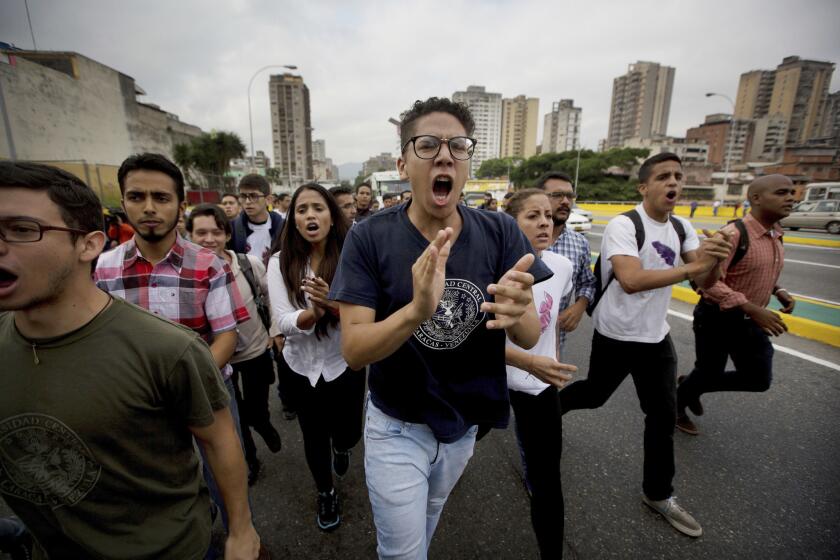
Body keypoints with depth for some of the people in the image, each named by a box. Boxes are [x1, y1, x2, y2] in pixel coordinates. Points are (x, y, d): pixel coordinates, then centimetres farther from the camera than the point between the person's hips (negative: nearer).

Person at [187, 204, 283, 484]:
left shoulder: (250, 264, -17)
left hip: (256, 350, 0)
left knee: (256, 411, 13)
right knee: (233, 417, 17)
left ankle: (265, 425, 50)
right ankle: (249, 460, 44)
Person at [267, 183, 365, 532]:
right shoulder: (280, 262, -10)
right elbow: (283, 322, -16)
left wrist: (334, 304, -39)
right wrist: (313, 313, -36)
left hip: (344, 363, -1)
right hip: (302, 366, 1)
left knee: (347, 435, 15)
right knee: (314, 438, 18)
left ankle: (341, 447, 56)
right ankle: (325, 493, 49)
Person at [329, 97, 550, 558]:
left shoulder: (500, 232, -13)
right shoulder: (369, 238, -20)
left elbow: (530, 338, -14)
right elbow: (352, 350, -23)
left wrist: (516, 313, -38)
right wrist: (416, 310, -44)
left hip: (465, 423, 4)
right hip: (397, 427, -3)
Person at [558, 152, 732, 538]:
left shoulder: (683, 228, 3)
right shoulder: (623, 226, -19)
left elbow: (703, 284, -1)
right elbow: (631, 281, -34)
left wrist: (714, 261, -22)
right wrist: (693, 265, -34)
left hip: (656, 337, 6)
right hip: (615, 336, -6)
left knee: (664, 415, 12)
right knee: (593, 395, 12)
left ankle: (658, 494, 31)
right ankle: (551, 407, 46)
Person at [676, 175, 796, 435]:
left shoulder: (776, 235, 5)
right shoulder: (733, 234, -23)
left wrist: (778, 290, 1)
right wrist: (753, 309, -32)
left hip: (750, 321, 8)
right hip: (717, 317, -8)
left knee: (759, 379, 14)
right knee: (709, 374, 9)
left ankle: (691, 386, 34)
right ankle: (676, 406, 36)